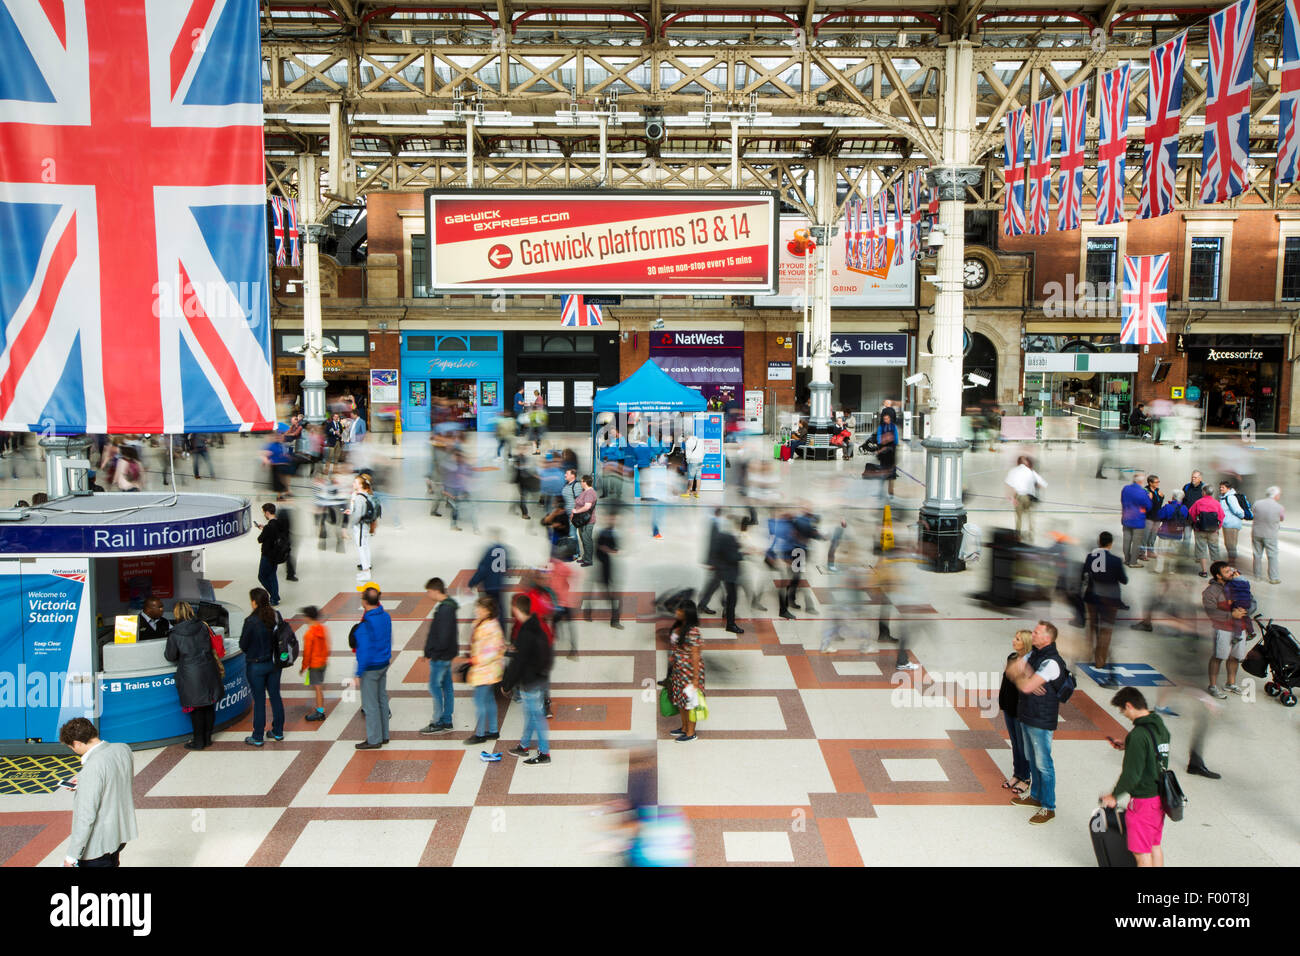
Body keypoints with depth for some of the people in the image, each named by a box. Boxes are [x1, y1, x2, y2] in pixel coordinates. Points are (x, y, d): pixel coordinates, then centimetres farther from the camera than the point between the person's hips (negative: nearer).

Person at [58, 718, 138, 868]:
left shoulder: (92, 769, -28)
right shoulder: (124, 749, -5)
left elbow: (86, 817, -25)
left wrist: (71, 855, -18)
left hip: (98, 843, -8)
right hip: (121, 832, 8)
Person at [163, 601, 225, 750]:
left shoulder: (174, 634, -11)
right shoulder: (203, 627, -1)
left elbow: (170, 656, -2)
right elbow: (213, 647, 8)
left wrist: (166, 651, 20)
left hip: (191, 675, -4)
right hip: (208, 670, 4)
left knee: (196, 709, 6)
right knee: (209, 706, 14)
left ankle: (198, 741, 14)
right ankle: (207, 737, 24)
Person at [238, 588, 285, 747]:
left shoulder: (251, 621, -21)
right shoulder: (276, 616, -6)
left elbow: (243, 645, -12)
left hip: (256, 666, -5)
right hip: (274, 663, 5)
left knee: (259, 700, 5)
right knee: (275, 696, 16)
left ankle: (257, 737, 15)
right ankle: (278, 732, 27)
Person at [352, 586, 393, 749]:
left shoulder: (365, 625, -25)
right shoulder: (385, 616, -1)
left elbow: (365, 651, -23)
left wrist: (358, 674, -16)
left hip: (370, 668, -8)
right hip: (384, 665, 8)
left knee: (370, 705, 3)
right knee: (382, 700, 17)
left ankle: (374, 740, 12)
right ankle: (384, 735, 27)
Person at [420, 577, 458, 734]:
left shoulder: (445, 610, -24)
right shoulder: (447, 606, 8)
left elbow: (444, 636, -26)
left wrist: (433, 652, -16)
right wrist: (431, 651, 15)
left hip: (440, 656, -10)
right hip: (446, 654, 10)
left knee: (435, 686, -1)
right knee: (446, 685, 14)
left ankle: (438, 724, 5)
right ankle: (446, 721, 23)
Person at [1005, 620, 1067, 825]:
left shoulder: (1051, 662, -24)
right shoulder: (1034, 654, 5)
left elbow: (1026, 687, -28)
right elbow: (1010, 669, 6)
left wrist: (1018, 676, -8)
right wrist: (1024, 675, -14)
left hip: (1041, 720, -9)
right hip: (1026, 715, 9)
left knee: (1043, 764, 0)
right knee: (1032, 759, 21)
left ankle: (1048, 807, 10)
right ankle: (1035, 796, 36)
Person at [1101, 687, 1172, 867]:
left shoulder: (1138, 735, -24)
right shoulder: (1161, 727, 3)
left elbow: (1131, 774, -21)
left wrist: (1114, 795, -8)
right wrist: (1126, 747, 16)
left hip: (1143, 799, -9)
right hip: (1161, 796, 9)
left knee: (1142, 852, 4)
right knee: (1155, 846, 20)